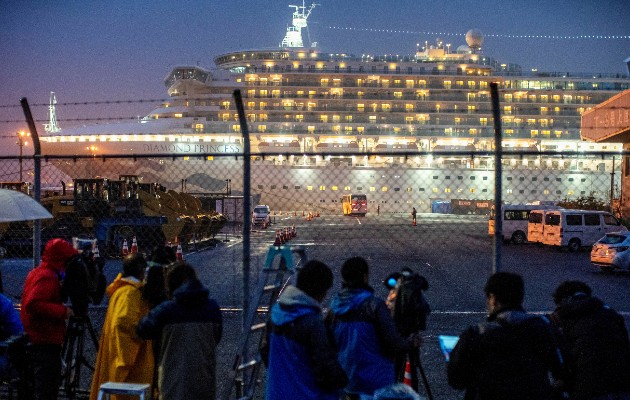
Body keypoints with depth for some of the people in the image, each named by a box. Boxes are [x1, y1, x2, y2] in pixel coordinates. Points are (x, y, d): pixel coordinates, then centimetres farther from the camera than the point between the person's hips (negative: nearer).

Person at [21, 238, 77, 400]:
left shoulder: (35, 273, 15)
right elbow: (33, 304, -27)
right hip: (46, 342, -10)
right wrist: (62, 311, -22)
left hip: (33, 341, 10)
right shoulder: (48, 277, -16)